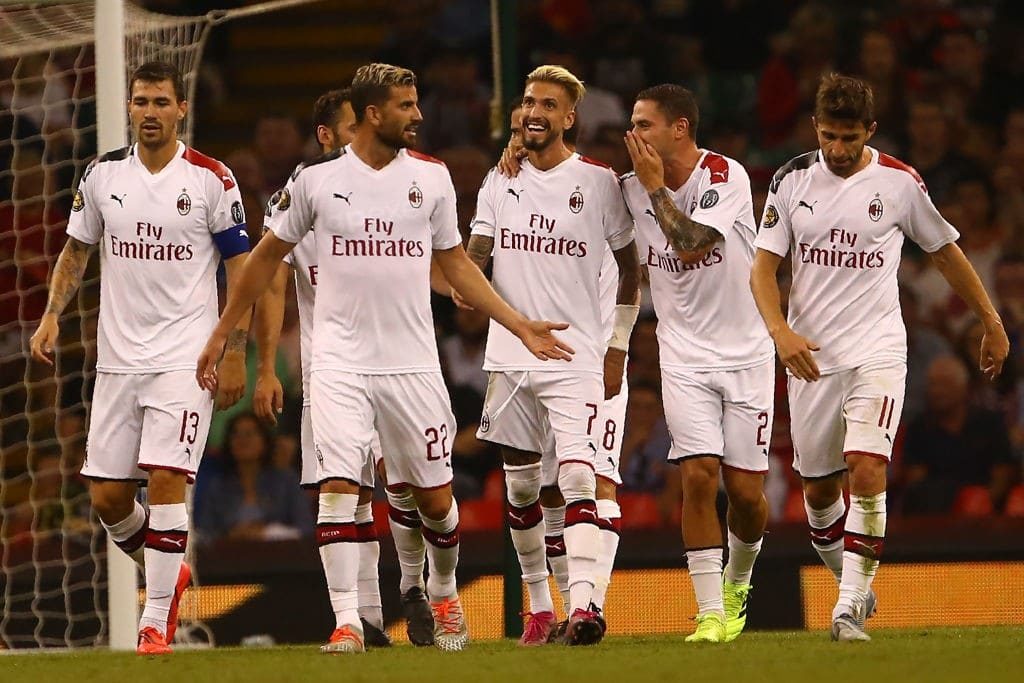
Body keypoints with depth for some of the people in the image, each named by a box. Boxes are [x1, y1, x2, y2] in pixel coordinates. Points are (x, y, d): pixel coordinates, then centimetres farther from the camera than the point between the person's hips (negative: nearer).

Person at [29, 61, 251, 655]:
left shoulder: (211, 179, -4)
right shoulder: (104, 174, 6)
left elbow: (241, 267, -1)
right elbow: (77, 250, 17)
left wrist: (236, 353, -7)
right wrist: (52, 317, 3)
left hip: (186, 357, -4)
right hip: (118, 358, 4)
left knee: (167, 478, -16)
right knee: (107, 496, 3)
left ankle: (156, 621, -10)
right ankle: (167, 574, 31)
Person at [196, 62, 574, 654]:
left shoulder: (431, 178, 5)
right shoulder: (316, 181, -1)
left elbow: (455, 263, 15)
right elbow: (268, 256, 11)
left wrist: (521, 326, 12)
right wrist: (221, 334, 12)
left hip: (412, 362, 2)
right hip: (341, 365, -2)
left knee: (435, 498, 6)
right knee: (338, 486, -15)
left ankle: (444, 594, 32)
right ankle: (347, 622, -12)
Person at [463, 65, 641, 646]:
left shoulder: (598, 182, -1)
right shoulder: (500, 183, 10)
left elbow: (631, 269, 6)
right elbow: (474, 258, 9)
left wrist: (618, 348, 3)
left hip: (578, 361, -4)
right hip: (511, 358, 5)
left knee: (578, 477, -19)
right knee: (521, 489, 10)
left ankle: (583, 603, -28)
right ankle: (540, 607, 22)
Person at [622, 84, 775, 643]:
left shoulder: (728, 178, -14)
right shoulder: (633, 188, -1)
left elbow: (691, 244, -26)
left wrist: (656, 187, -18)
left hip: (745, 351, -2)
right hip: (684, 356, 2)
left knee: (745, 488, 0)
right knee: (699, 475, -13)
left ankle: (737, 583, 29)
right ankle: (711, 612, -8)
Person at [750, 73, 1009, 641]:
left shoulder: (900, 183, -2)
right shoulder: (792, 181, 2)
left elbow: (945, 252, 11)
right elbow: (763, 264, 1)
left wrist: (992, 324, 18)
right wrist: (780, 330, -17)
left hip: (877, 353, -3)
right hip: (810, 355, 3)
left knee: (866, 471, -20)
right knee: (818, 486, 9)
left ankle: (853, 604, -15)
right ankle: (852, 584, 32)